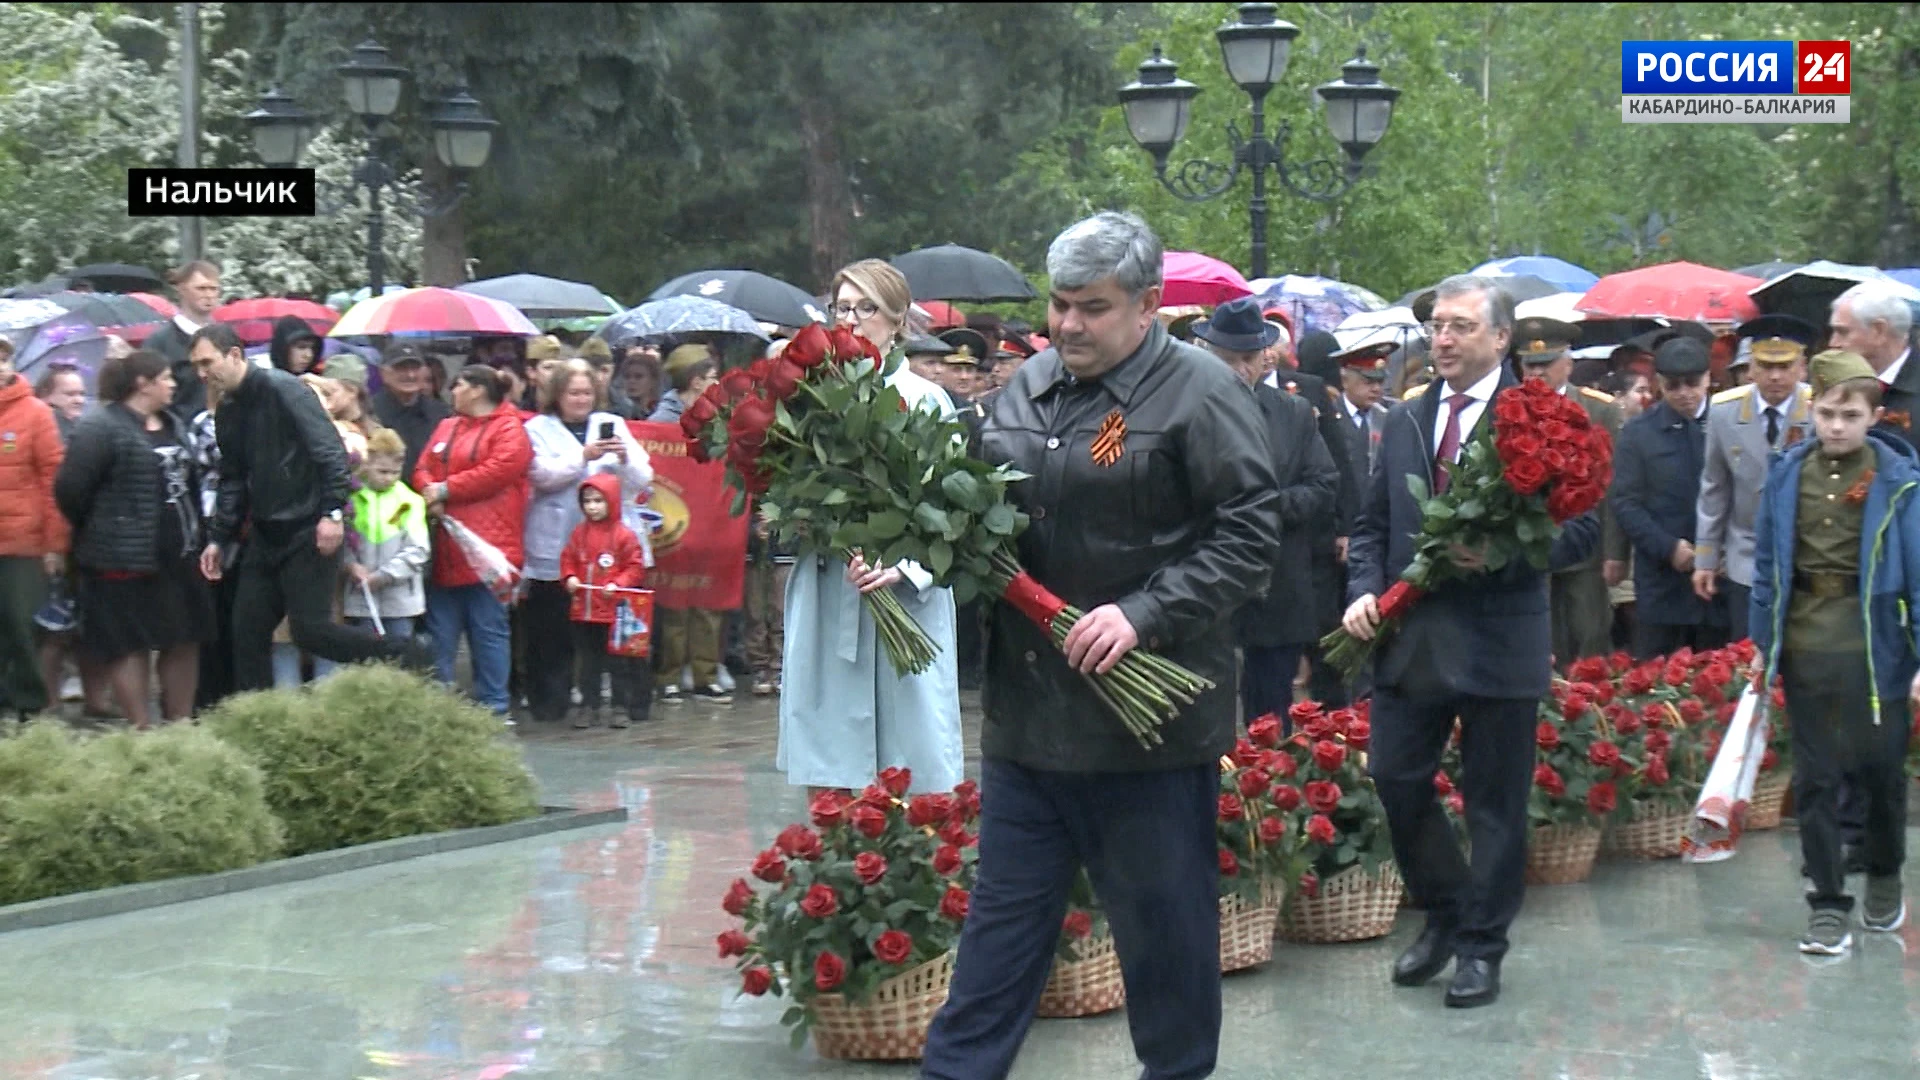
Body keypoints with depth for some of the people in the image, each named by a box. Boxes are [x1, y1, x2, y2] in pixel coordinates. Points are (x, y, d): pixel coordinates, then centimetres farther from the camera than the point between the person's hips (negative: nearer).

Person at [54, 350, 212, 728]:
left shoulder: (173, 425, 14)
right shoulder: (100, 427, -12)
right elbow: (71, 488, -16)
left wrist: (193, 533, 14)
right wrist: (98, 533, -4)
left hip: (178, 555, 8)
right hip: (124, 559, -8)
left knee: (184, 640, 9)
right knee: (130, 644, -1)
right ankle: (141, 733, 3)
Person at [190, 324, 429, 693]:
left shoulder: (281, 389, -13)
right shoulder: (228, 410, 13)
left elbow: (329, 450, -18)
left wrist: (333, 512, -24)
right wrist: (219, 538, 14)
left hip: (310, 531, -8)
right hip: (266, 534, 8)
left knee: (309, 628, -11)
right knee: (248, 632, 5)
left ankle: (402, 661, 5)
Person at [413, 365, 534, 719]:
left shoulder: (509, 430, -1)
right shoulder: (446, 428, 20)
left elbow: (498, 471, -15)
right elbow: (422, 470, 14)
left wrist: (445, 490, -12)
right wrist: (430, 493, -9)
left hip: (487, 553, -7)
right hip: (445, 553, 7)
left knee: (489, 629, -3)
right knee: (440, 632, 8)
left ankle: (494, 704, 2)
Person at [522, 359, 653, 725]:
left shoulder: (613, 424, 16)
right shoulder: (538, 429, 8)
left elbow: (642, 481, 10)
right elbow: (543, 475, -9)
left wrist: (625, 460, -10)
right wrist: (585, 456, -18)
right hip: (556, 548, -2)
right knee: (552, 632, -1)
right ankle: (549, 704, 6)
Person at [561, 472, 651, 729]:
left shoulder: (624, 535, -8)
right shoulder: (579, 533, 5)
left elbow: (636, 568, -7)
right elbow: (568, 559, 13)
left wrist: (618, 584, -19)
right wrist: (570, 577, -5)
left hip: (613, 612, -4)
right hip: (583, 611, 4)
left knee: (617, 662, 3)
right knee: (588, 662, 11)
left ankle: (620, 707, 11)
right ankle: (588, 706, 18)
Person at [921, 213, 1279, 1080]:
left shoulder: (1200, 393, -10)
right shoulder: (1027, 387, 10)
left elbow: (1249, 535, -14)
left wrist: (1144, 613, -22)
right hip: (1026, 708, 6)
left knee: (1164, 927, 7)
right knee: (1004, 914, 13)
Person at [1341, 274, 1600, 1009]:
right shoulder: (1404, 422, 12)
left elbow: (1582, 529, -8)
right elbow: (1372, 525, 16)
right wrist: (1364, 591, -1)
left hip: (1497, 640, -4)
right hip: (1409, 638, 5)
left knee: (1495, 803, 5)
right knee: (1395, 779, 5)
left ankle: (1481, 946, 18)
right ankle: (1443, 913, 27)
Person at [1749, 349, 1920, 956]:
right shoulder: (1788, 475, 2)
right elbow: (1768, 566, 8)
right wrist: (1763, 645, 8)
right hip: (1804, 646, 2)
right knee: (1814, 777, 5)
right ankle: (1827, 905, 12)